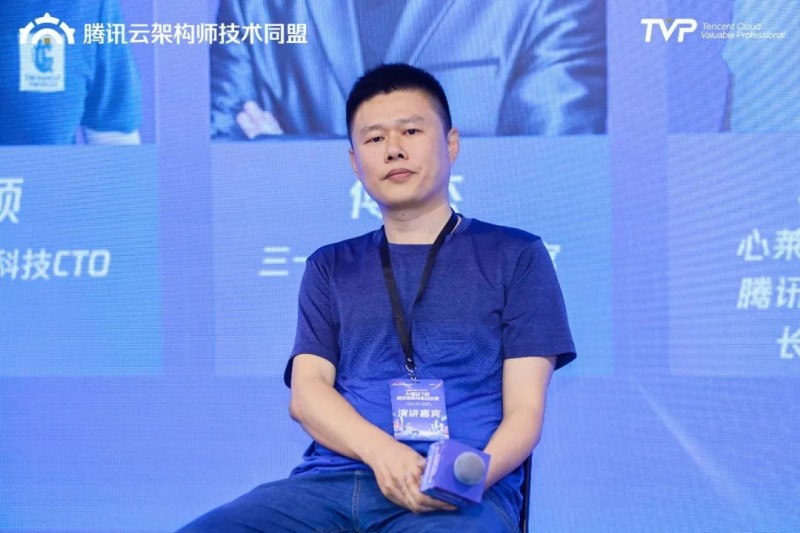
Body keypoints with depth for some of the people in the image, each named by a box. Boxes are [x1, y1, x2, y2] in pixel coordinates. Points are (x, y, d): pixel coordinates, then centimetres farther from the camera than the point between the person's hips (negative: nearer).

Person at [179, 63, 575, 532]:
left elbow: (524, 411, 6)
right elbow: (306, 392, 10)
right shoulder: (330, 267, 23)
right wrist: (380, 451, -12)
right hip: (331, 482, 4)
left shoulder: (515, 256, 14)